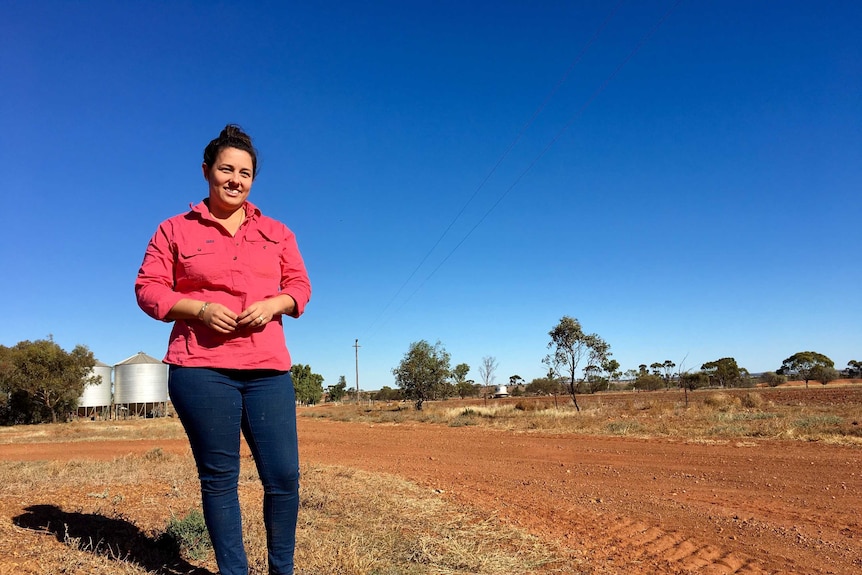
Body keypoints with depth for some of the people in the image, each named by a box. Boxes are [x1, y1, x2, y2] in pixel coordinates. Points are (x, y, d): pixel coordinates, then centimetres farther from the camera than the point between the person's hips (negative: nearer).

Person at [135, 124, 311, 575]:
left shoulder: (277, 232, 17)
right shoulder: (176, 229, 10)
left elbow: (300, 285, 13)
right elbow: (148, 289, 5)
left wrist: (272, 304, -8)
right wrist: (201, 309, -12)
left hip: (268, 369, 2)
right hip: (201, 369, -2)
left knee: (284, 477, -1)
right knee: (218, 478, 4)